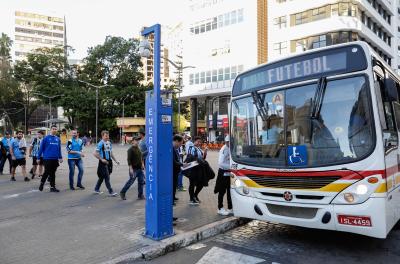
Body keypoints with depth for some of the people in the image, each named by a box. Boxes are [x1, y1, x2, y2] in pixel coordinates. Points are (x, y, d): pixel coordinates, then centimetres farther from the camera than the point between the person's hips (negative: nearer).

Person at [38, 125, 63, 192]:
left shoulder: (58, 139, 10)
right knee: (47, 172, -2)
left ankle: (52, 187, 14)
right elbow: (41, 148, -2)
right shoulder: (46, 138, -3)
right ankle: (42, 183, 24)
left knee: (53, 173, 8)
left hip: (55, 159, 4)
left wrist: (60, 157, 12)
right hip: (47, 158, -4)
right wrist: (38, 157, -2)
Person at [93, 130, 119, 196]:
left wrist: (115, 160, 14)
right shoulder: (100, 144, -13)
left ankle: (96, 189, 31)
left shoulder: (109, 143, 11)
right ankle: (111, 192, -2)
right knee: (107, 177, -6)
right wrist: (101, 159, -19)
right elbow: (95, 154, -17)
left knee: (102, 177, 17)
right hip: (103, 163, -8)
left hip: (109, 161, 8)